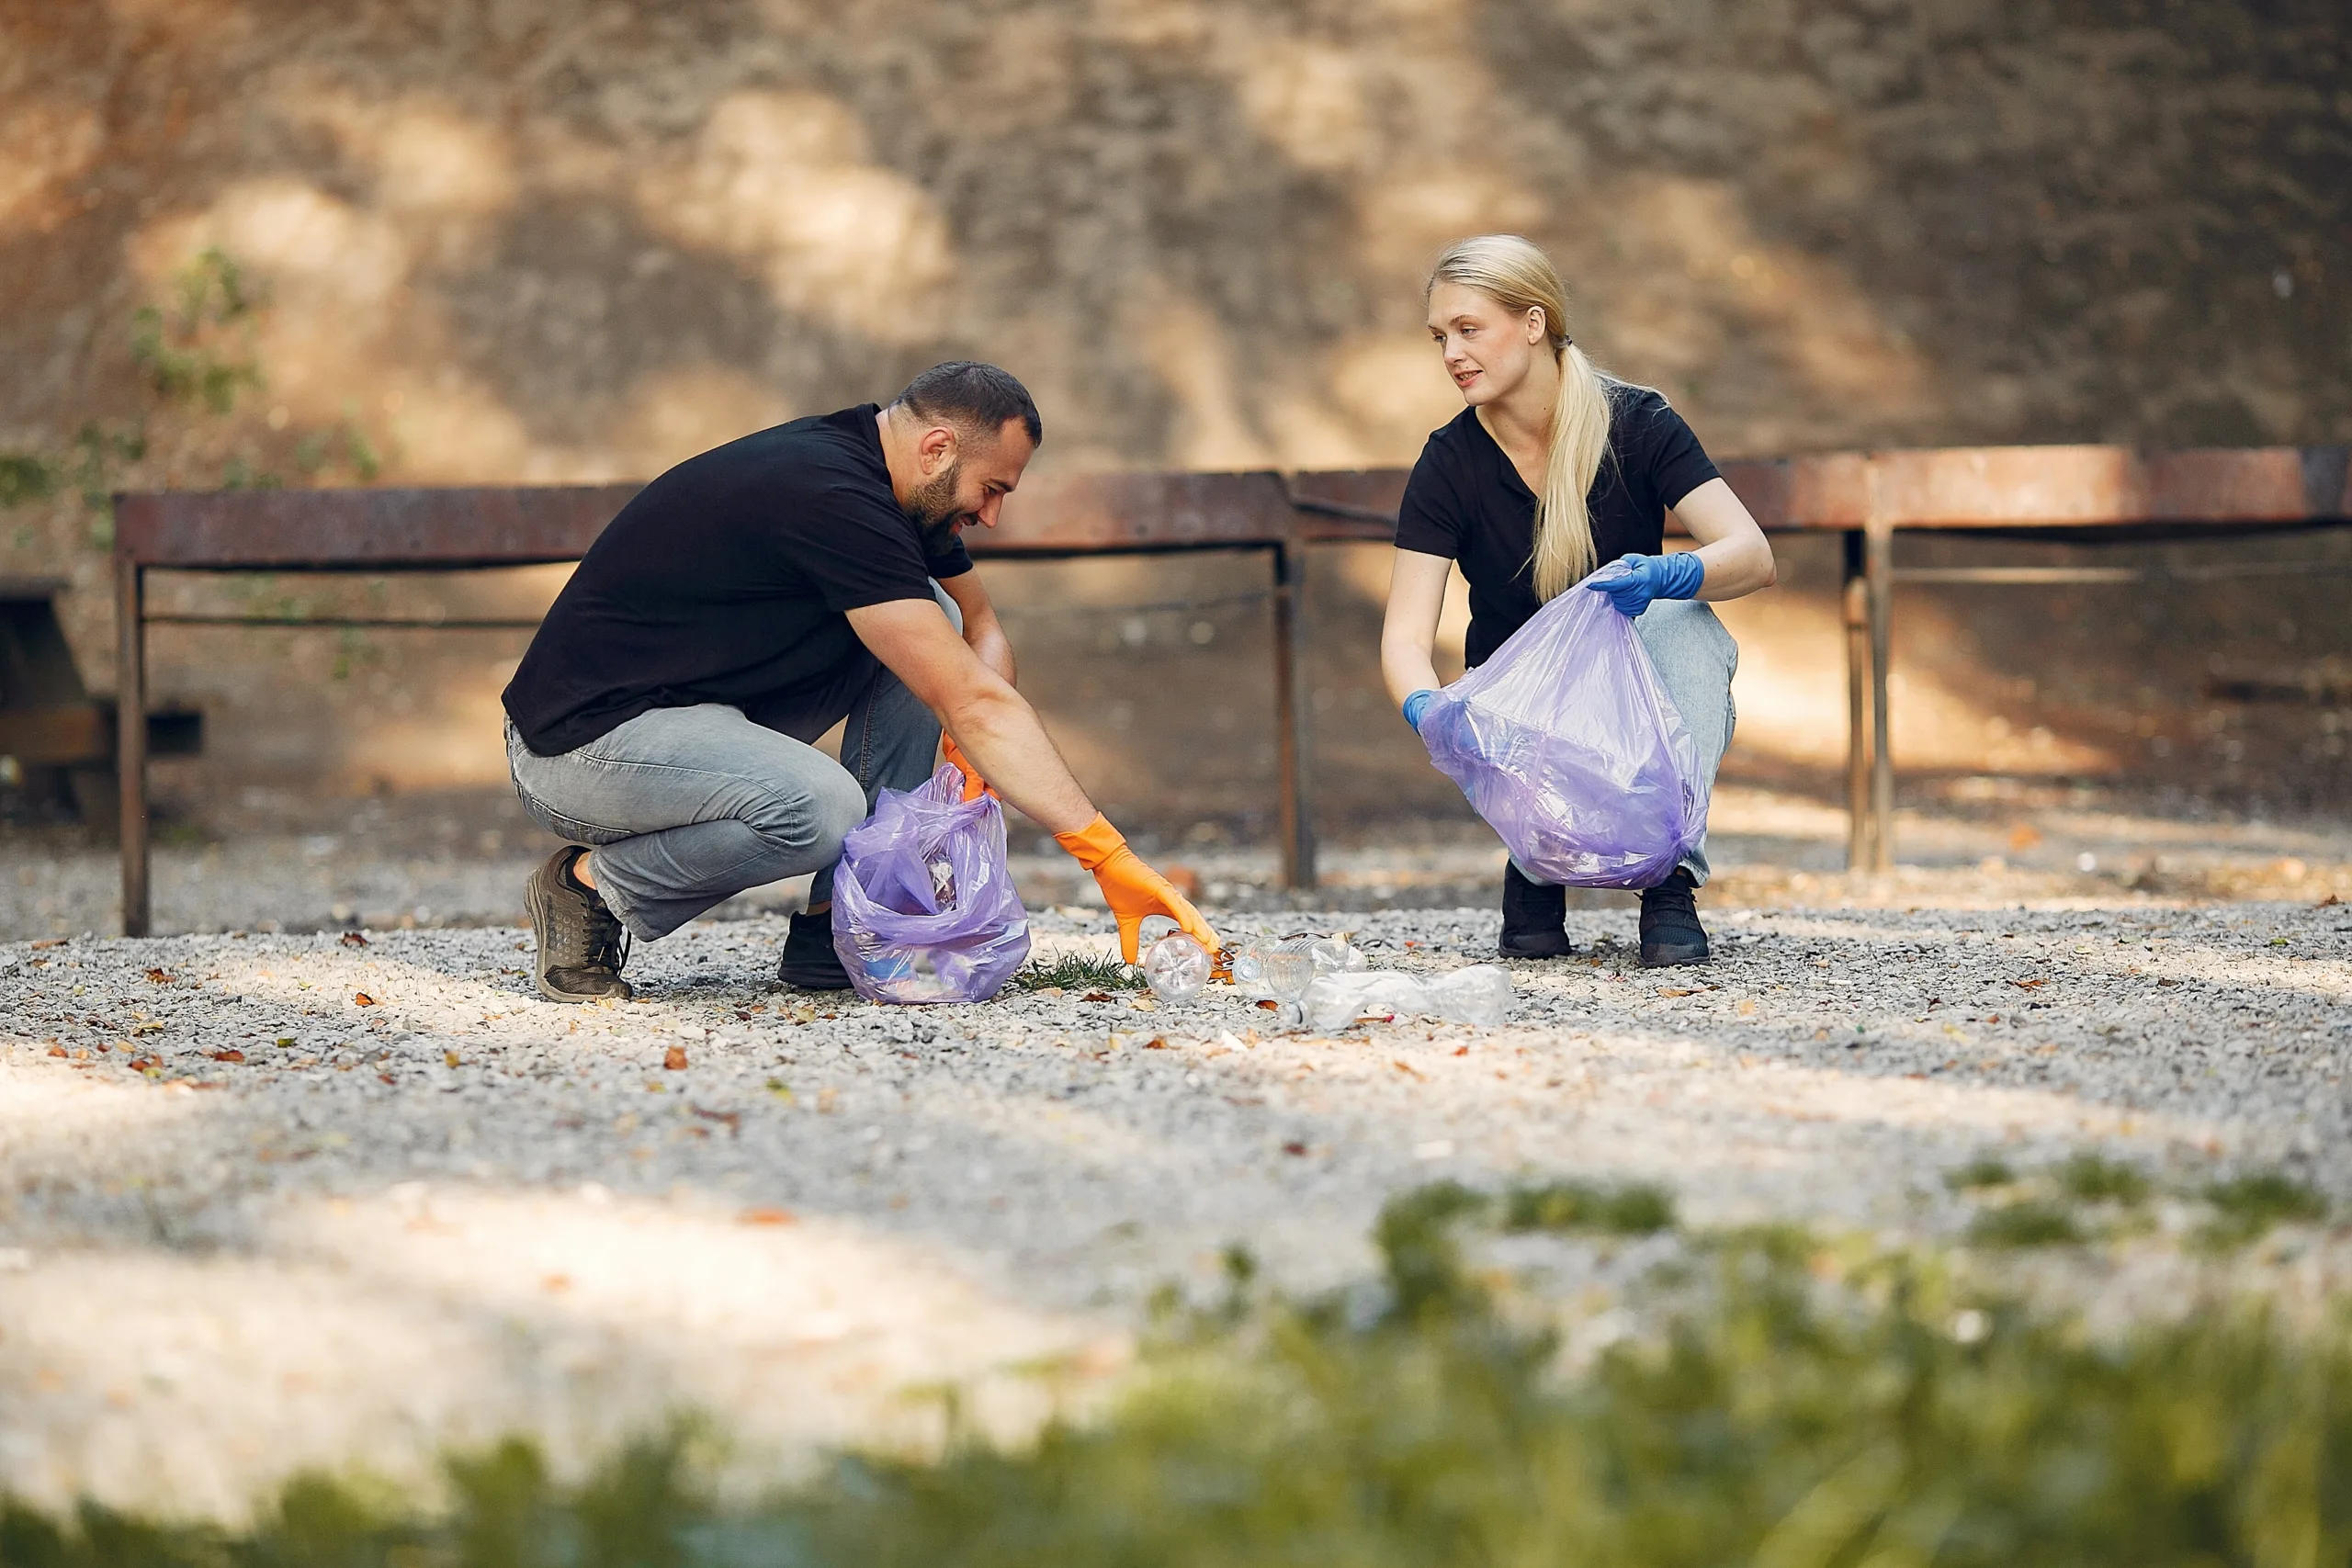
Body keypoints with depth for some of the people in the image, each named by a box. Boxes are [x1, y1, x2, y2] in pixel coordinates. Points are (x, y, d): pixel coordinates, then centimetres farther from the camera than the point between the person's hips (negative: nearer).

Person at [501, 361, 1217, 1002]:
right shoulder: (833, 499, -24)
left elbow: (982, 627, 17)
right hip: (578, 744, -10)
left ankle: (837, 928, 2)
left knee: (933, 621, 2)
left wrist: (975, 726, -7)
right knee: (821, 809, -35)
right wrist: (1106, 854, -27)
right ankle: (591, 887, -9)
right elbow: (971, 704, -27)